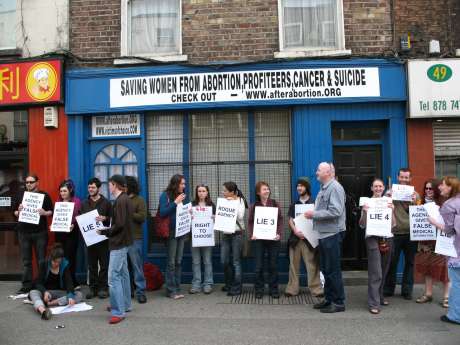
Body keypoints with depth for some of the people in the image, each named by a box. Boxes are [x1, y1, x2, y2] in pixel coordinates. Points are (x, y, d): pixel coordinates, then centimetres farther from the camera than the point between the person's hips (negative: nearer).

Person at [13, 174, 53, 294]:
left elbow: (52, 212, 2)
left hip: (40, 232, -3)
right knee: (26, 261, 7)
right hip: (24, 232, 3)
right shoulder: (21, 195, 10)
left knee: (42, 260, 2)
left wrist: (44, 213, -18)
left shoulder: (44, 195, 1)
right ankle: (26, 285, 13)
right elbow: (15, 213, 14)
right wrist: (18, 211, -8)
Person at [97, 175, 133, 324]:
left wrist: (104, 232, -11)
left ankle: (119, 312, -8)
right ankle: (125, 305, 27)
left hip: (119, 243, -10)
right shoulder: (125, 199, 12)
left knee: (113, 276, -10)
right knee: (123, 274, 17)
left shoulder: (120, 201, -18)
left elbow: (119, 224, -22)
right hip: (123, 241, 10)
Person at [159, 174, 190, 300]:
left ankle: (177, 288, 16)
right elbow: (162, 212, -13)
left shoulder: (184, 196, 10)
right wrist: (175, 202, -18)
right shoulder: (165, 195, -4)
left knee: (179, 261, 9)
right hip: (171, 232, -5)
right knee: (171, 262, -2)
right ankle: (171, 290, 5)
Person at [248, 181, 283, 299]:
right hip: (259, 239, 0)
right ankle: (259, 290, 15)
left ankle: (273, 289, 17)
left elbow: (280, 220, 1)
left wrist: (279, 233, -12)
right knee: (259, 266, 3)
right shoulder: (254, 206, 3)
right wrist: (251, 235, -11)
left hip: (273, 239, 0)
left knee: (273, 265, 7)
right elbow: (250, 222, 3)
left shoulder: (275, 204, 3)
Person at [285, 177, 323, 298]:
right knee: (294, 265, 4)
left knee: (312, 265, -5)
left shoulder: (314, 203, 4)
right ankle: (292, 289, 8)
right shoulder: (294, 205, 16)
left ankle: (316, 289, 0)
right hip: (295, 238, 4)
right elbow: (290, 220, 9)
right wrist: (295, 231, -10)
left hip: (309, 238, -3)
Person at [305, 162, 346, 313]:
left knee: (333, 270, -2)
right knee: (325, 269, 15)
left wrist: (314, 214, -18)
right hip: (324, 234, 9)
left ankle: (339, 302, 8)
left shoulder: (335, 188, -13)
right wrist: (313, 214, 6)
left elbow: (335, 211, -23)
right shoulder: (324, 188, 15)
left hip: (332, 234, -9)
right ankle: (328, 299, 25)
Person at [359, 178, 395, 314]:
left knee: (384, 271, 13)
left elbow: (393, 224, 6)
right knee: (375, 273, -8)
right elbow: (362, 225, 0)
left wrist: (392, 210, -8)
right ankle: (374, 304, -4)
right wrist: (364, 212, -17)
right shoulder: (367, 202, 0)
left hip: (387, 238, 4)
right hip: (372, 238, -4)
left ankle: (380, 297, 30)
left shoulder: (388, 202, 8)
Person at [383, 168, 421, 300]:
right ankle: (388, 289, 17)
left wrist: (414, 203, -15)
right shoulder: (390, 192, 5)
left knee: (409, 263, 9)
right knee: (391, 262, 5)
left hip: (411, 233, 1)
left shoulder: (415, 194, 8)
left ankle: (407, 290, 20)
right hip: (394, 233, -1)